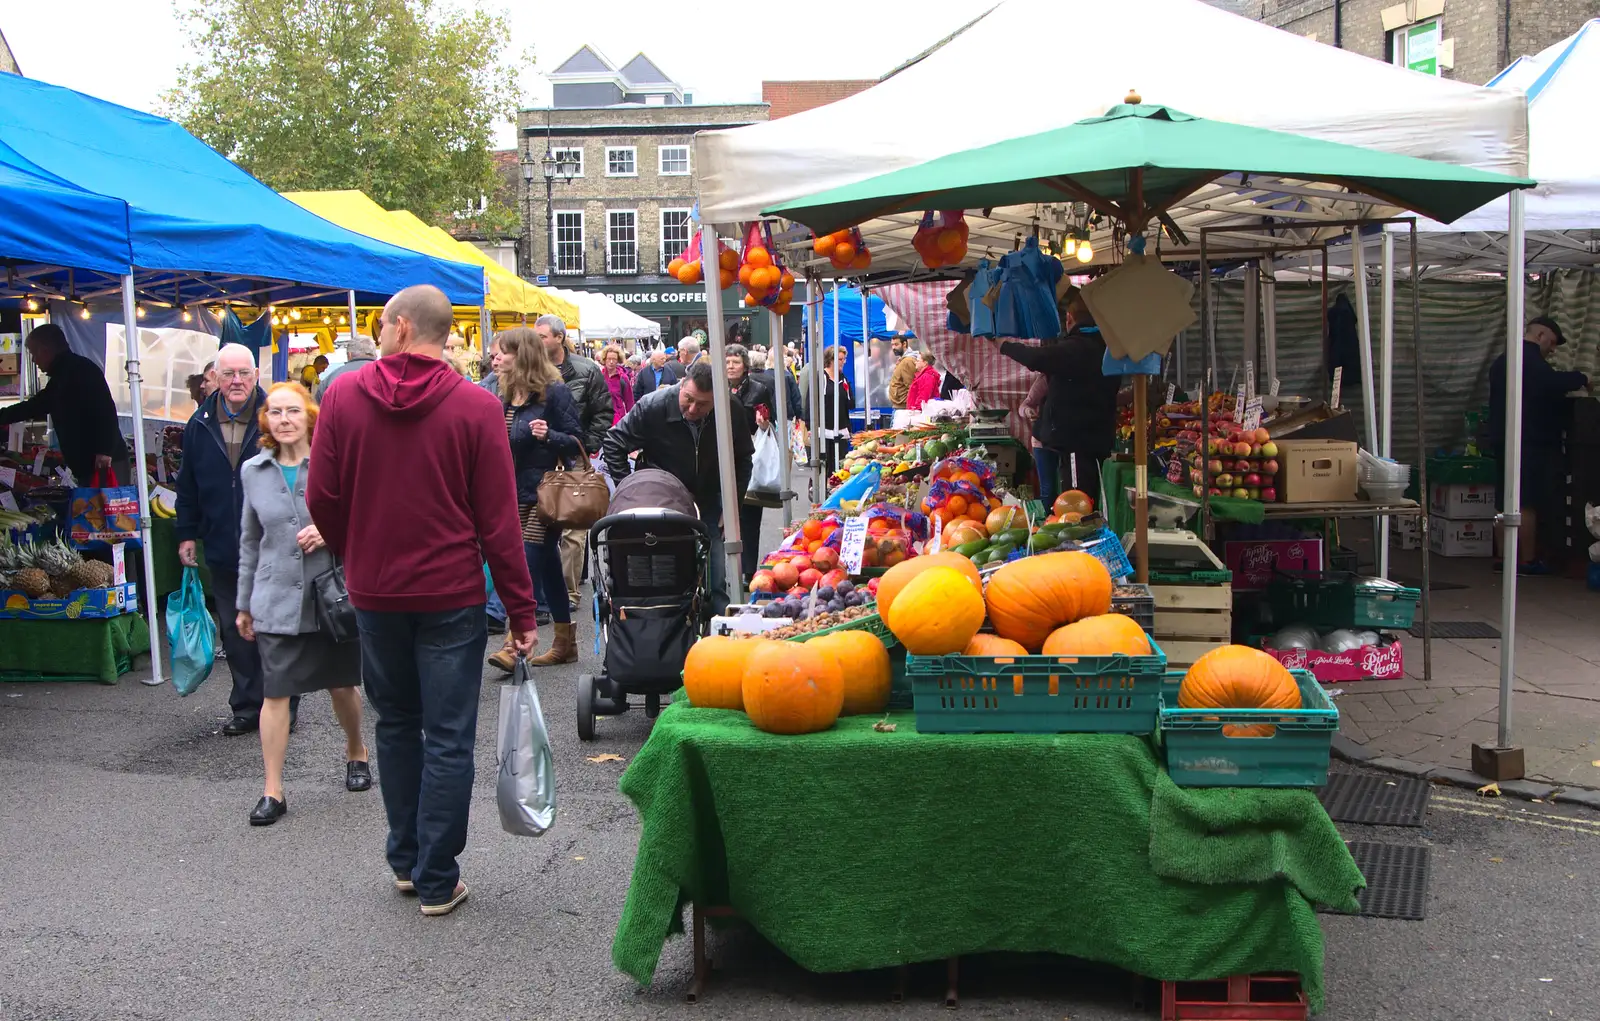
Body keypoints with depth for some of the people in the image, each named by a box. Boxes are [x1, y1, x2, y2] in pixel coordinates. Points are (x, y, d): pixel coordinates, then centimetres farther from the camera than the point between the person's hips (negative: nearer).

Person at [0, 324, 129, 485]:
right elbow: (34, 405, 36)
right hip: (87, 466, 10)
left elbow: (106, 410, -19)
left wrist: (105, 451, -26)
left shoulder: (82, 370, -8)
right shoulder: (61, 378, 23)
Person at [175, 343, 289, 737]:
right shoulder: (200, 425, 7)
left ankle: (282, 707, 16)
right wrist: (187, 534, 11)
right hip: (223, 550, 4)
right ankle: (246, 707, 21)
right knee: (235, 631, 11)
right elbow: (188, 484, 14)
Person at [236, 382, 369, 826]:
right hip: (276, 600, 2)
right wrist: (244, 603, 17)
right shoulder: (253, 471, 5)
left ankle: (356, 752, 39)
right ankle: (272, 790, 8)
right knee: (274, 693, -1)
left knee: (341, 686, 12)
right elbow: (250, 541, 14)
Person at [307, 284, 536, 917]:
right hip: (451, 595, -3)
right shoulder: (476, 407, -9)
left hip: (374, 592, 3)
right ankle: (437, 881, 10)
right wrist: (521, 610, -4)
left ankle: (405, 860, 29)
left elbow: (321, 498, -1)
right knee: (448, 738, 5)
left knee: (396, 723, 20)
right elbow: (499, 519, -10)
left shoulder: (343, 397, -4)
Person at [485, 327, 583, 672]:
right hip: (516, 494, 7)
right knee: (547, 567, 12)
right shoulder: (506, 395, 11)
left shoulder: (555, 392, -9)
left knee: (527, 565, -13)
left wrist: (548, 435, -25)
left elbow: (576, 441, -10)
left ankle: (514, 644, -16)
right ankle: (565, 643, 19)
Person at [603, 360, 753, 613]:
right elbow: (613, 443, -7)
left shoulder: (733, 410, -13)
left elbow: (743, 459, 5)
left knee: (717, 582, 4)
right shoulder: (653, 407, -20)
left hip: (709, 504, 2)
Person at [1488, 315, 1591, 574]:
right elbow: (1551, 383, -30)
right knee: (1527, 504, -7)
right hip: (1529, 444, -10)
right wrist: (1580, 379, -14)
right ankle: (1527, 561, -6)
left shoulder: (1503, 361, 20)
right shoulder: (1530, 360, -13)